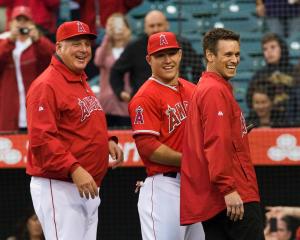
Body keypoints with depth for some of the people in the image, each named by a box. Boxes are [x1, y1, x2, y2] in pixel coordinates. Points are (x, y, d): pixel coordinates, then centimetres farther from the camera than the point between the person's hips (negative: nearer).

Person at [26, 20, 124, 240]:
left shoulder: (82, 82, 17)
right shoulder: (46, 85, -13)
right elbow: (41, 139, -22)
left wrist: (108, 141, 9)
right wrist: (74, 169, -28)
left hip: (88, 188, 10)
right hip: (59, 188, -10)